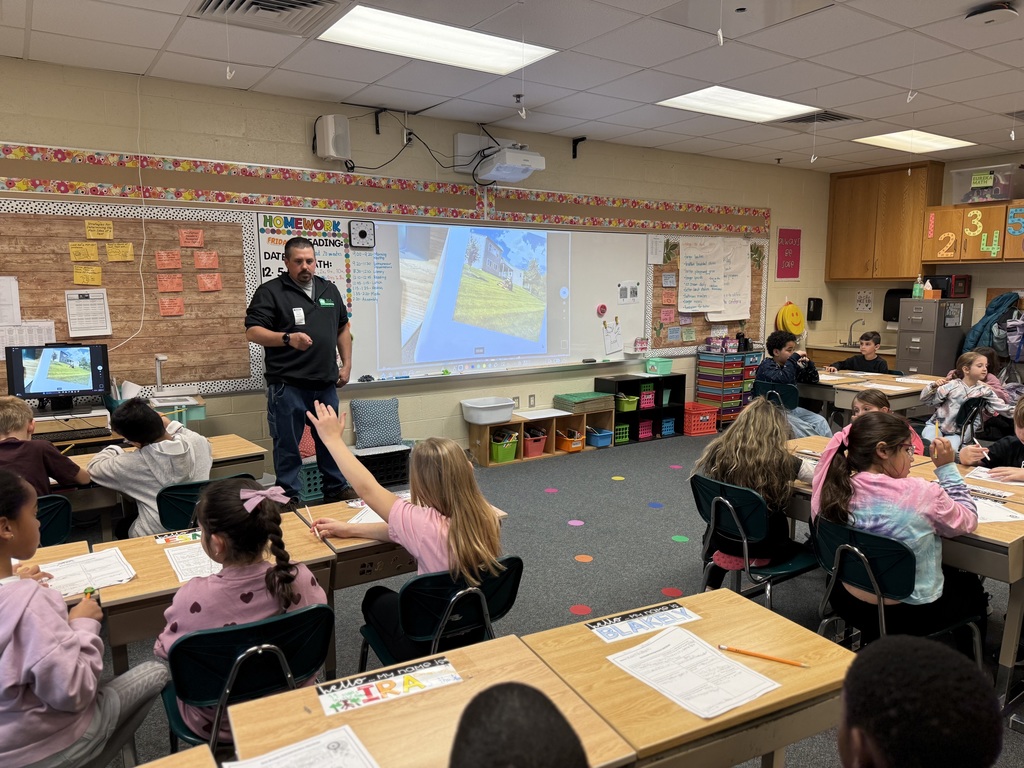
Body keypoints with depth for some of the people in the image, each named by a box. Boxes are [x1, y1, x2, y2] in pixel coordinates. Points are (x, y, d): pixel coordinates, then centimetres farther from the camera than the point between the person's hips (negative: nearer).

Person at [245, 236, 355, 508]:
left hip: (326, 383, 5)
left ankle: (337, 489, 29)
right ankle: (288, 497, 14)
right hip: (288, 385, -5)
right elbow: (252, 332, -11)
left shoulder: (329, 290, 13)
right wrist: (288, 338, -27)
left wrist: (347, 364, 14)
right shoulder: (270, 292, -4)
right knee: (287, 444, 2)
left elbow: (343, 328, 22)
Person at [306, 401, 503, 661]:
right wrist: (350, 529, 3)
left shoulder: (427, 525, -32)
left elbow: (366, 489, -17)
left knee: (376, 597, 24)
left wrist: (332, 437, -7)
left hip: (430, 645, -5)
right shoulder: (487, 517, -14)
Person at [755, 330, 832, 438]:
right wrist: (794, 358, -23)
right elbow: (784, 379, -32)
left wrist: (808, 363, 1)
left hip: (790, 408, 8)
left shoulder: (791, 365, 12)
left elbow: (813, 379, 20)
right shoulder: (766, 366, -11)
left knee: (820, 421, -10)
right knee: (805, 429, -22)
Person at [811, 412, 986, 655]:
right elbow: (967, 522, -7)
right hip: (911, 615, -5)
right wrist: (947, 468, -4)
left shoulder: (836, 489, -14)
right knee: (971, 586, 30)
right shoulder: (921, 494, -27)